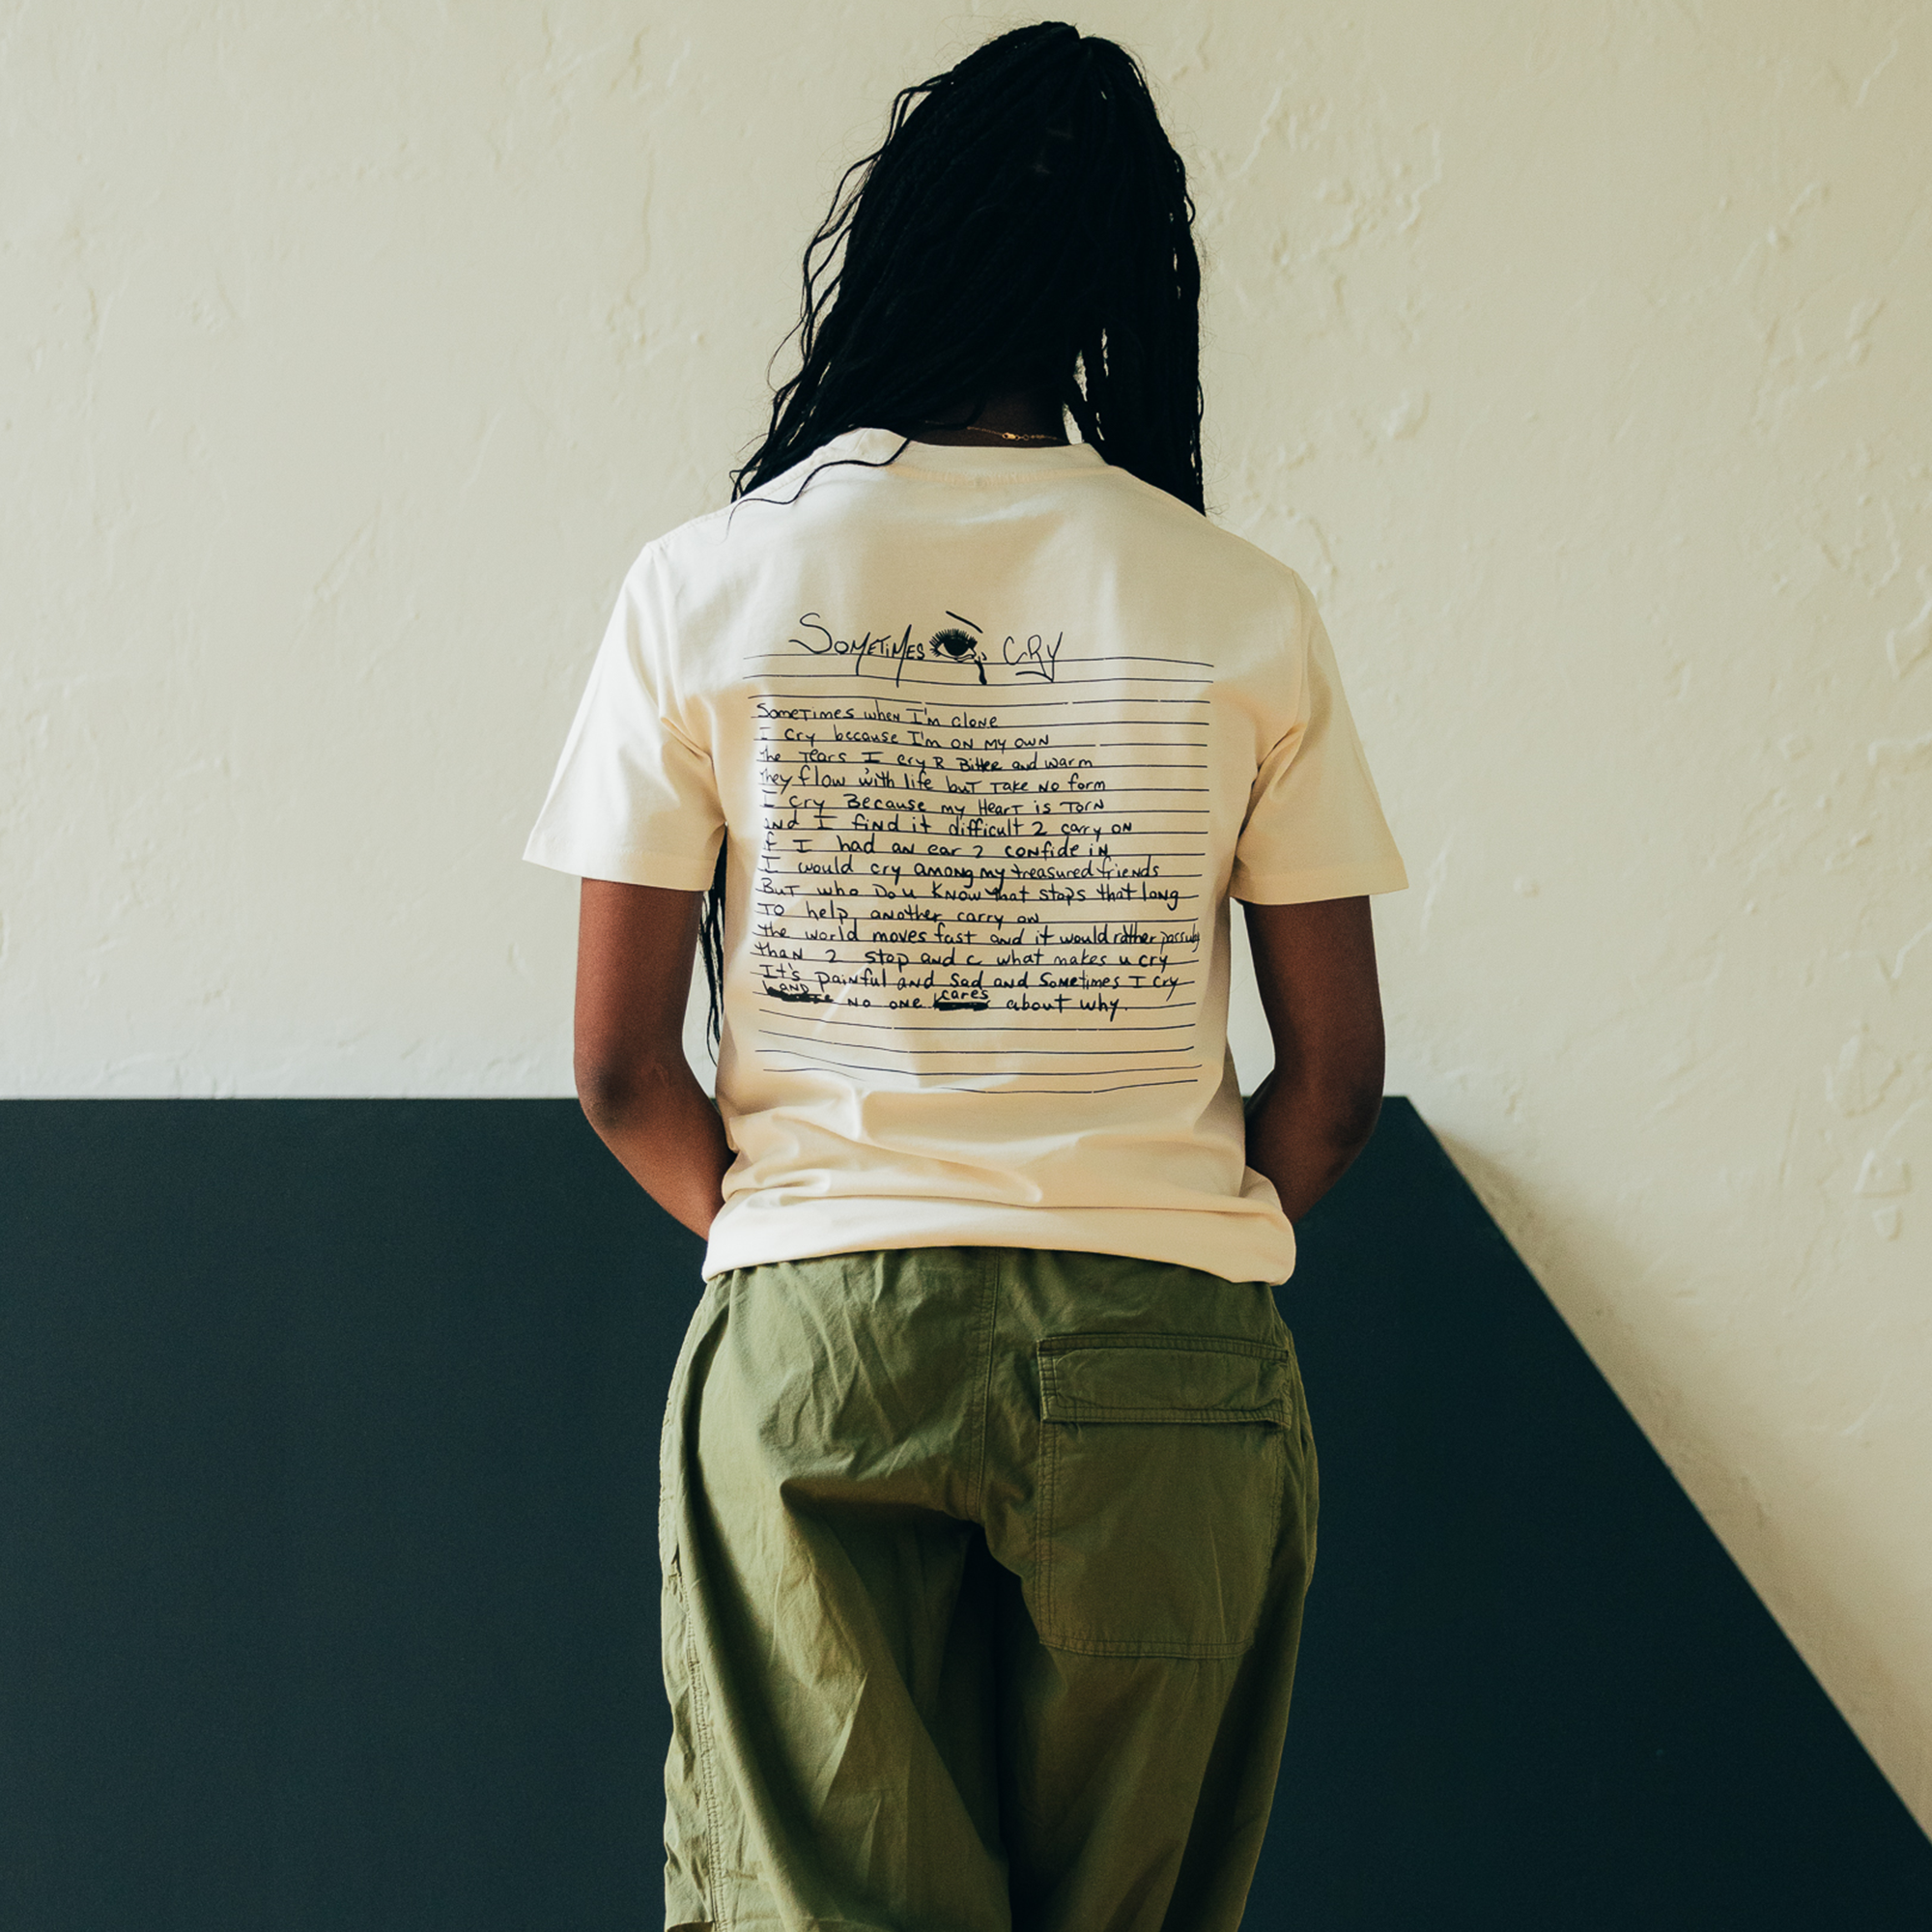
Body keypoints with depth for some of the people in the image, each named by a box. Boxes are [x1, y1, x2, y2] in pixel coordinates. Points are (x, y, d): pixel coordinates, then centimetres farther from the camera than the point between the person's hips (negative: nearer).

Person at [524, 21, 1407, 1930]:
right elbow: (1335, 1074, 1)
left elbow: (619, 1068, -2)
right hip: (1162, 1364, 1)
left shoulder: (704, 587, -2)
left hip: (812, 1345, 0)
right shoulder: (1246, 613, -1)